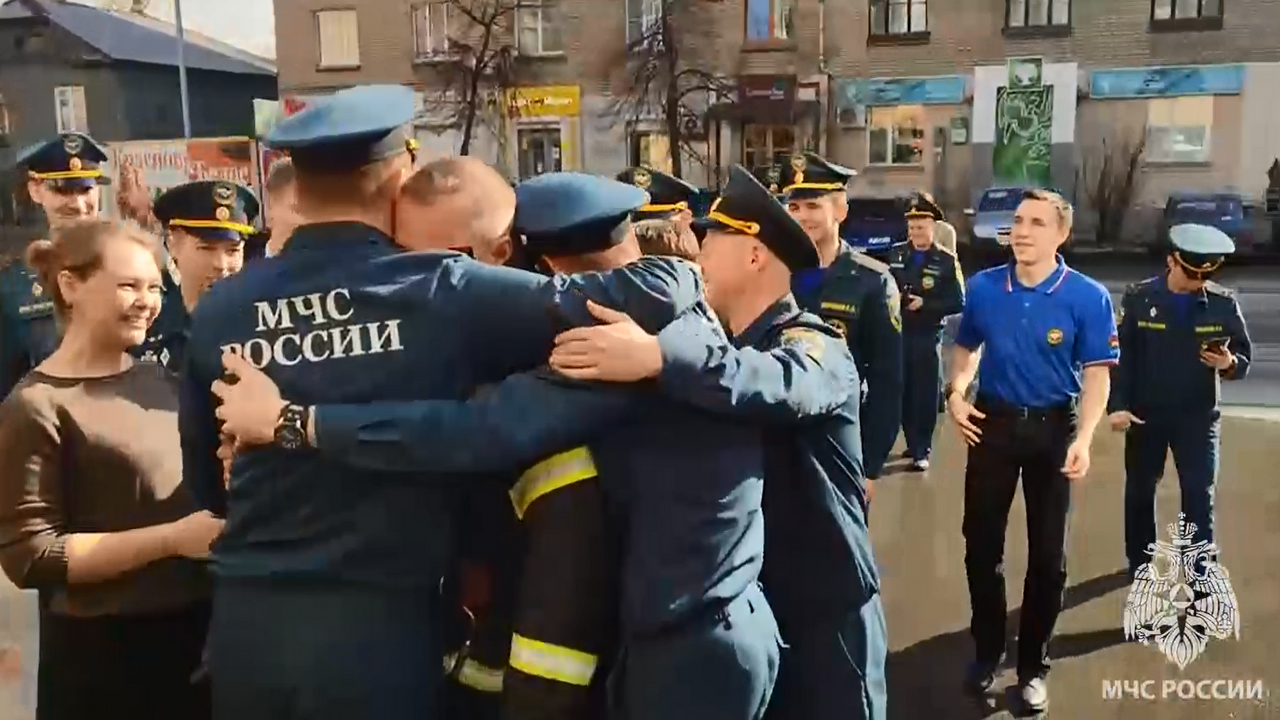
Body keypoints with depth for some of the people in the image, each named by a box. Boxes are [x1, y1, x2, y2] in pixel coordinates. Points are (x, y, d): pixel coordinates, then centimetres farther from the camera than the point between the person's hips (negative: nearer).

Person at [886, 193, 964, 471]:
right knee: (903, 393, 10)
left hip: (928, 336, -3)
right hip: (898, 334, 3)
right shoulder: (896, 255, 6)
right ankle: (912, 444, 25)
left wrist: (924, 305, -17)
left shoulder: (947, 261, -5)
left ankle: (922, 451, 8)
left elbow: (958, 302, -8)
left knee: (926, 395, 0)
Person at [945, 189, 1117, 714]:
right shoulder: (983, 287, -3)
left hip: (1052, 428, -2)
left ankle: (1033, 665, 26)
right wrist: (956, 393, -6)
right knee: (981, 543, 10)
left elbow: (1096, 375, -12)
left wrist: (1083, 438, -24)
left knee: (1047, 552, 8)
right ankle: (986, 650, 31)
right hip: (992, 421, 2)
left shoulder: (1087, 297, -12)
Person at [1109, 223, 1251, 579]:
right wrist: (1118, 405, -14)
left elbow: (1244, 358, 1)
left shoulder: (1224, 303, -5)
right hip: (1145, 414, 1)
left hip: (1199, 416, 0)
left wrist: (1229, 363, -23)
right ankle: (1139, 564, 33)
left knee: (1199, 498, -1)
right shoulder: (1139, 298, -7)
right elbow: (1120, 355, -6)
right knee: (1139, 492, 14)